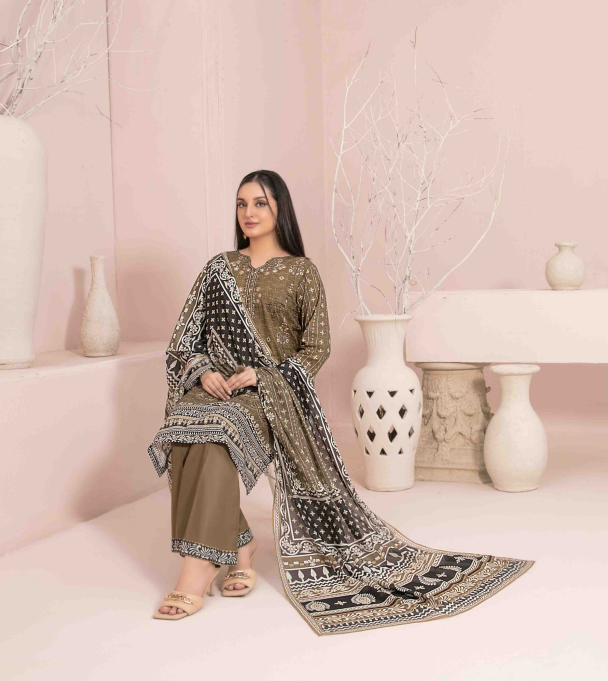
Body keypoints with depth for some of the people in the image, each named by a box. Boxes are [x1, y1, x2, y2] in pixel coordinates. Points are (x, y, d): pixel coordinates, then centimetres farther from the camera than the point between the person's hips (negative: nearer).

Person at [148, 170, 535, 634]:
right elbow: (186, 338, 14)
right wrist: (203, 370, -7)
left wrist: (262, 375, -11)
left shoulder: (302, 272, 7)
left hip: (273, 391, -3)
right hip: (215, 387, 4)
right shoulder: (220, 268, 16)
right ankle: (240, 541, -13)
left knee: (214, 436, -35)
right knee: (183, 432, -30)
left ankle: (200, 568, -31)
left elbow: (317, 349, 3)